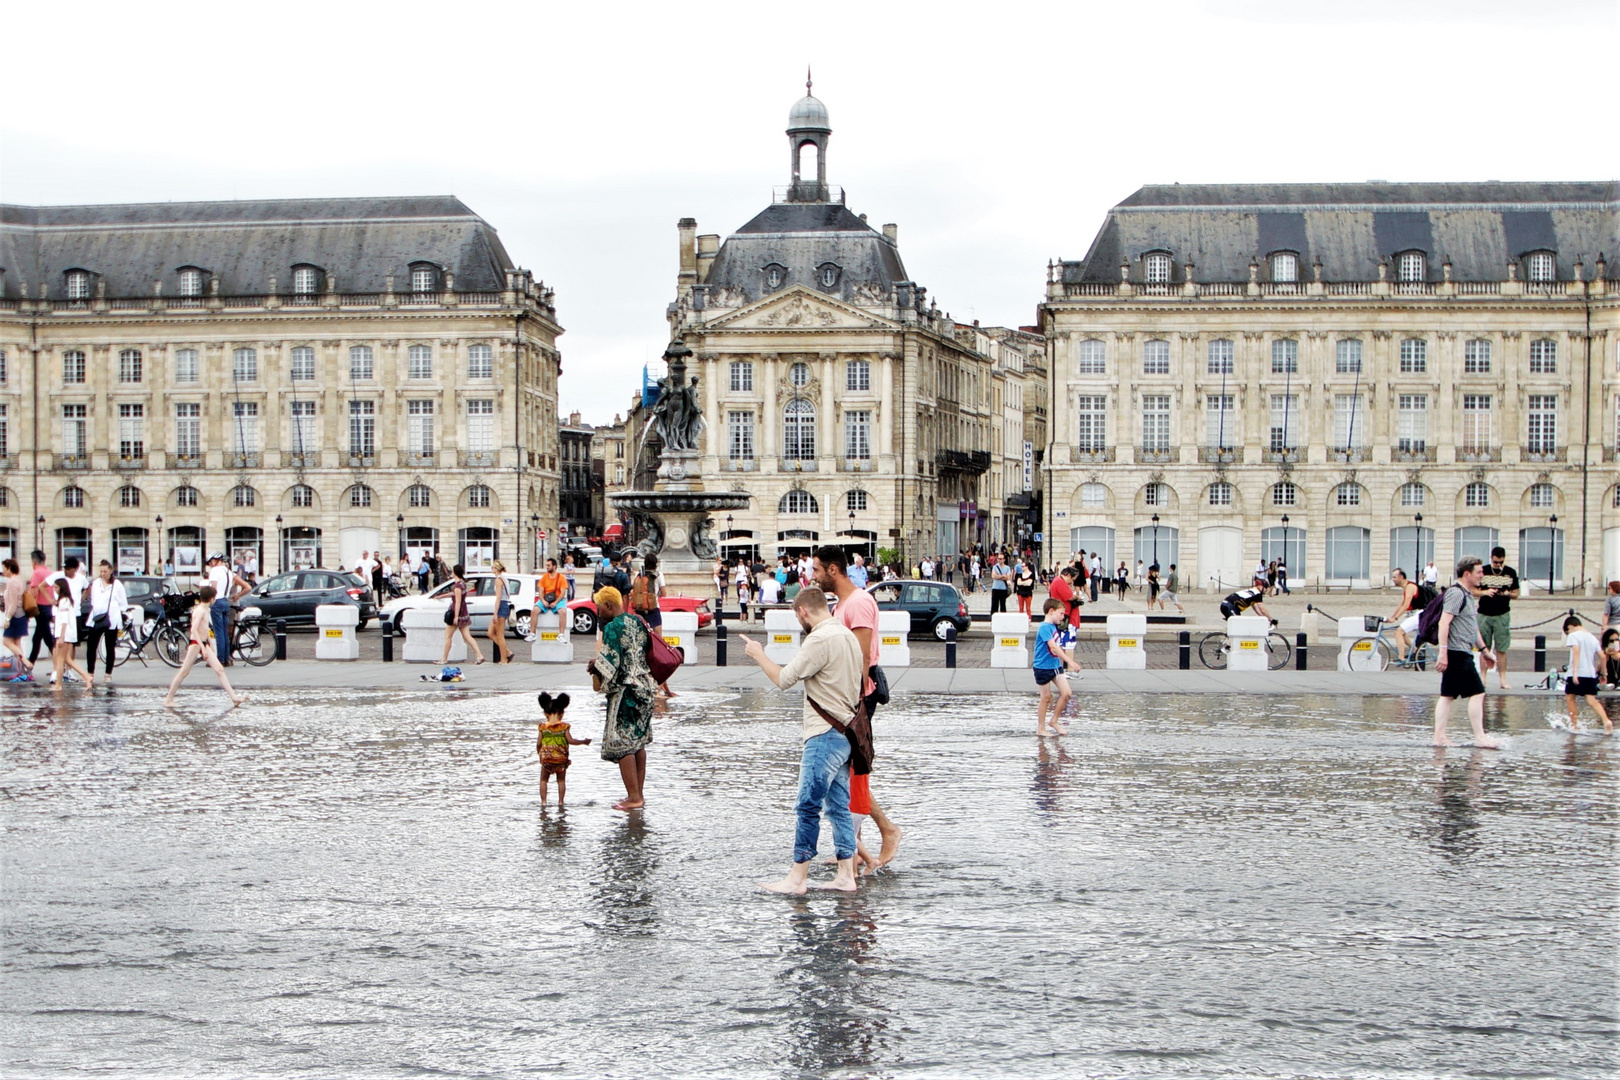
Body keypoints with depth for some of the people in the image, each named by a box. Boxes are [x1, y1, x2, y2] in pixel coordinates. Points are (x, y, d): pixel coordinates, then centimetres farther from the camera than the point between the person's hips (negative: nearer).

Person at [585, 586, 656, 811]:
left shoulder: (612, 628, -16)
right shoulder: (637, 622, 10)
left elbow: (609, 663, -22)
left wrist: (594, 667, 2)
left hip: (625, 691, -9)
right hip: (644, 688, 9)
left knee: (622, 744, -3)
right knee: (638, 742, 15)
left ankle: (634, 797, -3)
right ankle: (639, 793, 18)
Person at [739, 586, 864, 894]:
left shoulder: (820, 639, -16)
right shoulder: (847, 635, 14)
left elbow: (784, 679, -14)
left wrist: (758, 654, 1)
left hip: (826, 735, -10)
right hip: (845, 732, 10)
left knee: (809, 806, -6)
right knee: (838, 806, 11)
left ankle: (797, 878, -4)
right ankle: (846, 875, 11)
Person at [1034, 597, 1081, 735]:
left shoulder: (1054, 627, 10)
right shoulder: (1044, 627, -20)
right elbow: (1053, 647, -30)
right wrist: (1070, 662, -35)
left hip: (1055, 666, 8)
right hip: (1043, 667, -8)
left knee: (1066, 693, 1)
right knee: (1046, 698, 1)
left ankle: (1054, 720, 16)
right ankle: (1040, 728, 14)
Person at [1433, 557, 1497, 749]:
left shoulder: (1468, 595, 19)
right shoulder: (1456, 593, -13)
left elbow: (1472, 627, 28)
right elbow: (1444, 622, -21)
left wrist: (1484, 650, 27)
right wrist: (1443, 652, -27)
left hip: (1462, 654, 10)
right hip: (1457, 653, -10)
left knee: (1448, 695, 7)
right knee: (1477, 693, -7)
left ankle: (1439, 736, 6)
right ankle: (1480, 737, -4)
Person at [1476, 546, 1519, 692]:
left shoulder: (1511, 573, 4)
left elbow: (1516, 594, 9)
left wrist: (1508, 594, -13)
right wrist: (1485, 592, -15)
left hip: (1503, 615, 0)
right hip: (1484, 614, 0)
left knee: (1501, 649, 0)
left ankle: (1502, 679, 2)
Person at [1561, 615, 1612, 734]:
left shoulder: (1573, 635, -3)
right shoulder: (1592, 637, 16)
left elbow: (1576, 651, -18)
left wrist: (1575, 672, -23)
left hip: (1577, 674, -5)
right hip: (1591, 673, 5)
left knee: (1570, 697, 13)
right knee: (1592, 701, 1)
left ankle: (1575, 725, 16)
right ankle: (1606, 721, -19)